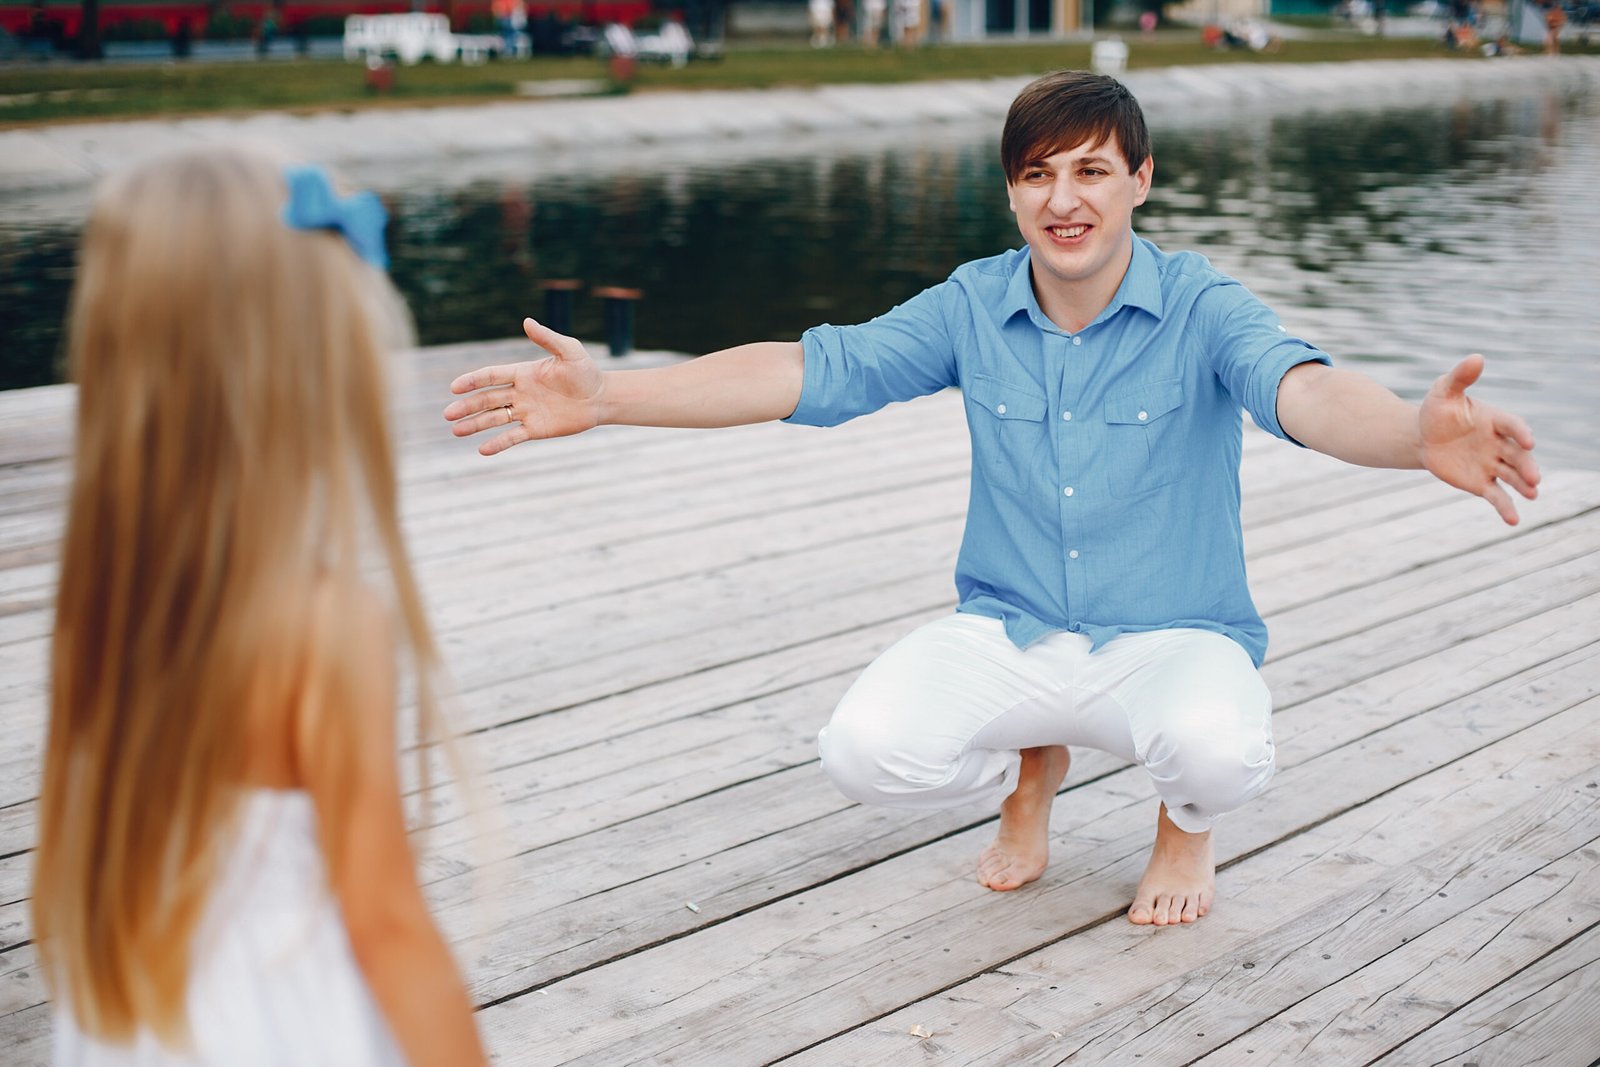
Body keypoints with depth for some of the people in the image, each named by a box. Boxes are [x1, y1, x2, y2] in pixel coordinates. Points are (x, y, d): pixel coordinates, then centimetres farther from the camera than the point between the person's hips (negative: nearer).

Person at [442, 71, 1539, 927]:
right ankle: (1028, 772, 14)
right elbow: (812, 369, -6)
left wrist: (1422, 434, -58)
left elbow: (1302, 389, -32)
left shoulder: (1201, 309, -12)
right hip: (1008, 632, 3)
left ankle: (1188, 822, 7)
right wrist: (608, 395, -18)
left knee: (1218, 747, -36)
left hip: (1175, 638, -3)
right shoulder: (972, 308, -1)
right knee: (864, 751, -23)